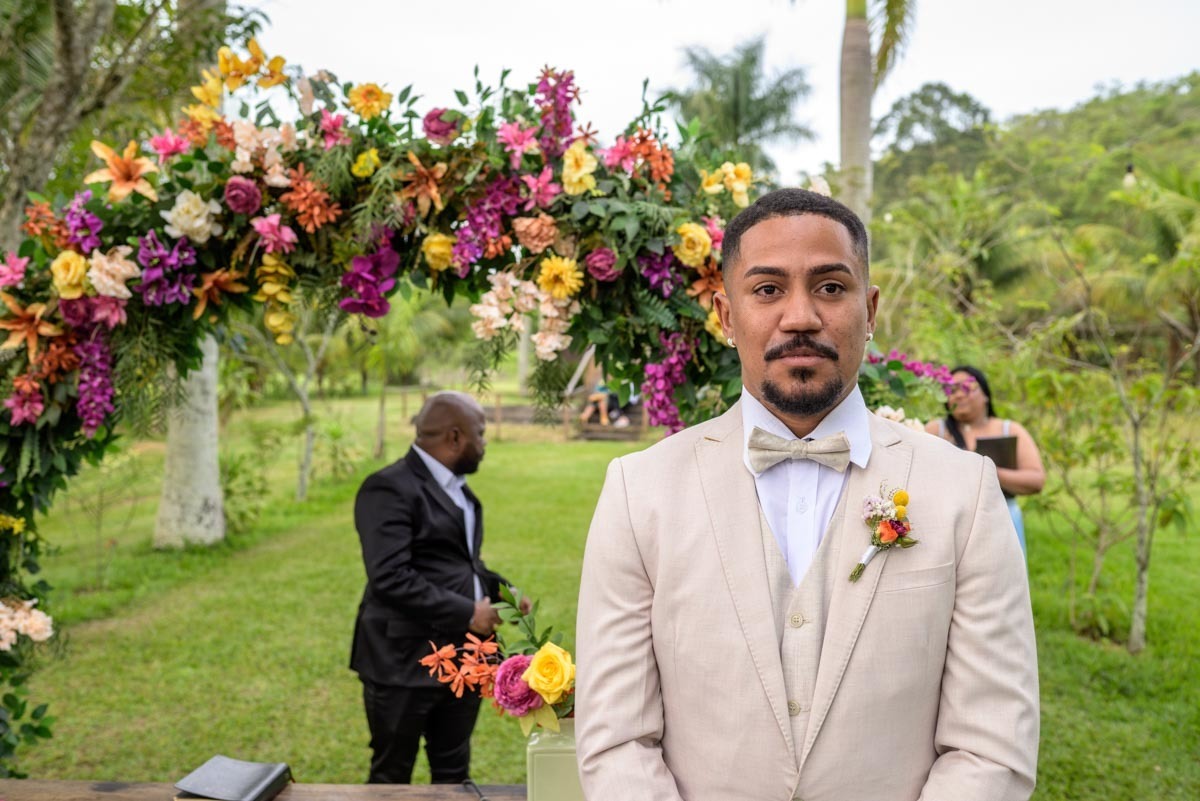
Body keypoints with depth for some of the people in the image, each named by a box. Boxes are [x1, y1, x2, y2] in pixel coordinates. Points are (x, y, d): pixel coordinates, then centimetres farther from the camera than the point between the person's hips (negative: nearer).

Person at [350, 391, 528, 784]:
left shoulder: (456, 487, 13)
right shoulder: (389, 489, -17)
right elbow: (391, 578, -25)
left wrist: (500, 589, 4)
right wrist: (466, 613, -21)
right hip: (406, 663, -8)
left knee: (454, 776, 18)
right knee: (392, 778, 9)